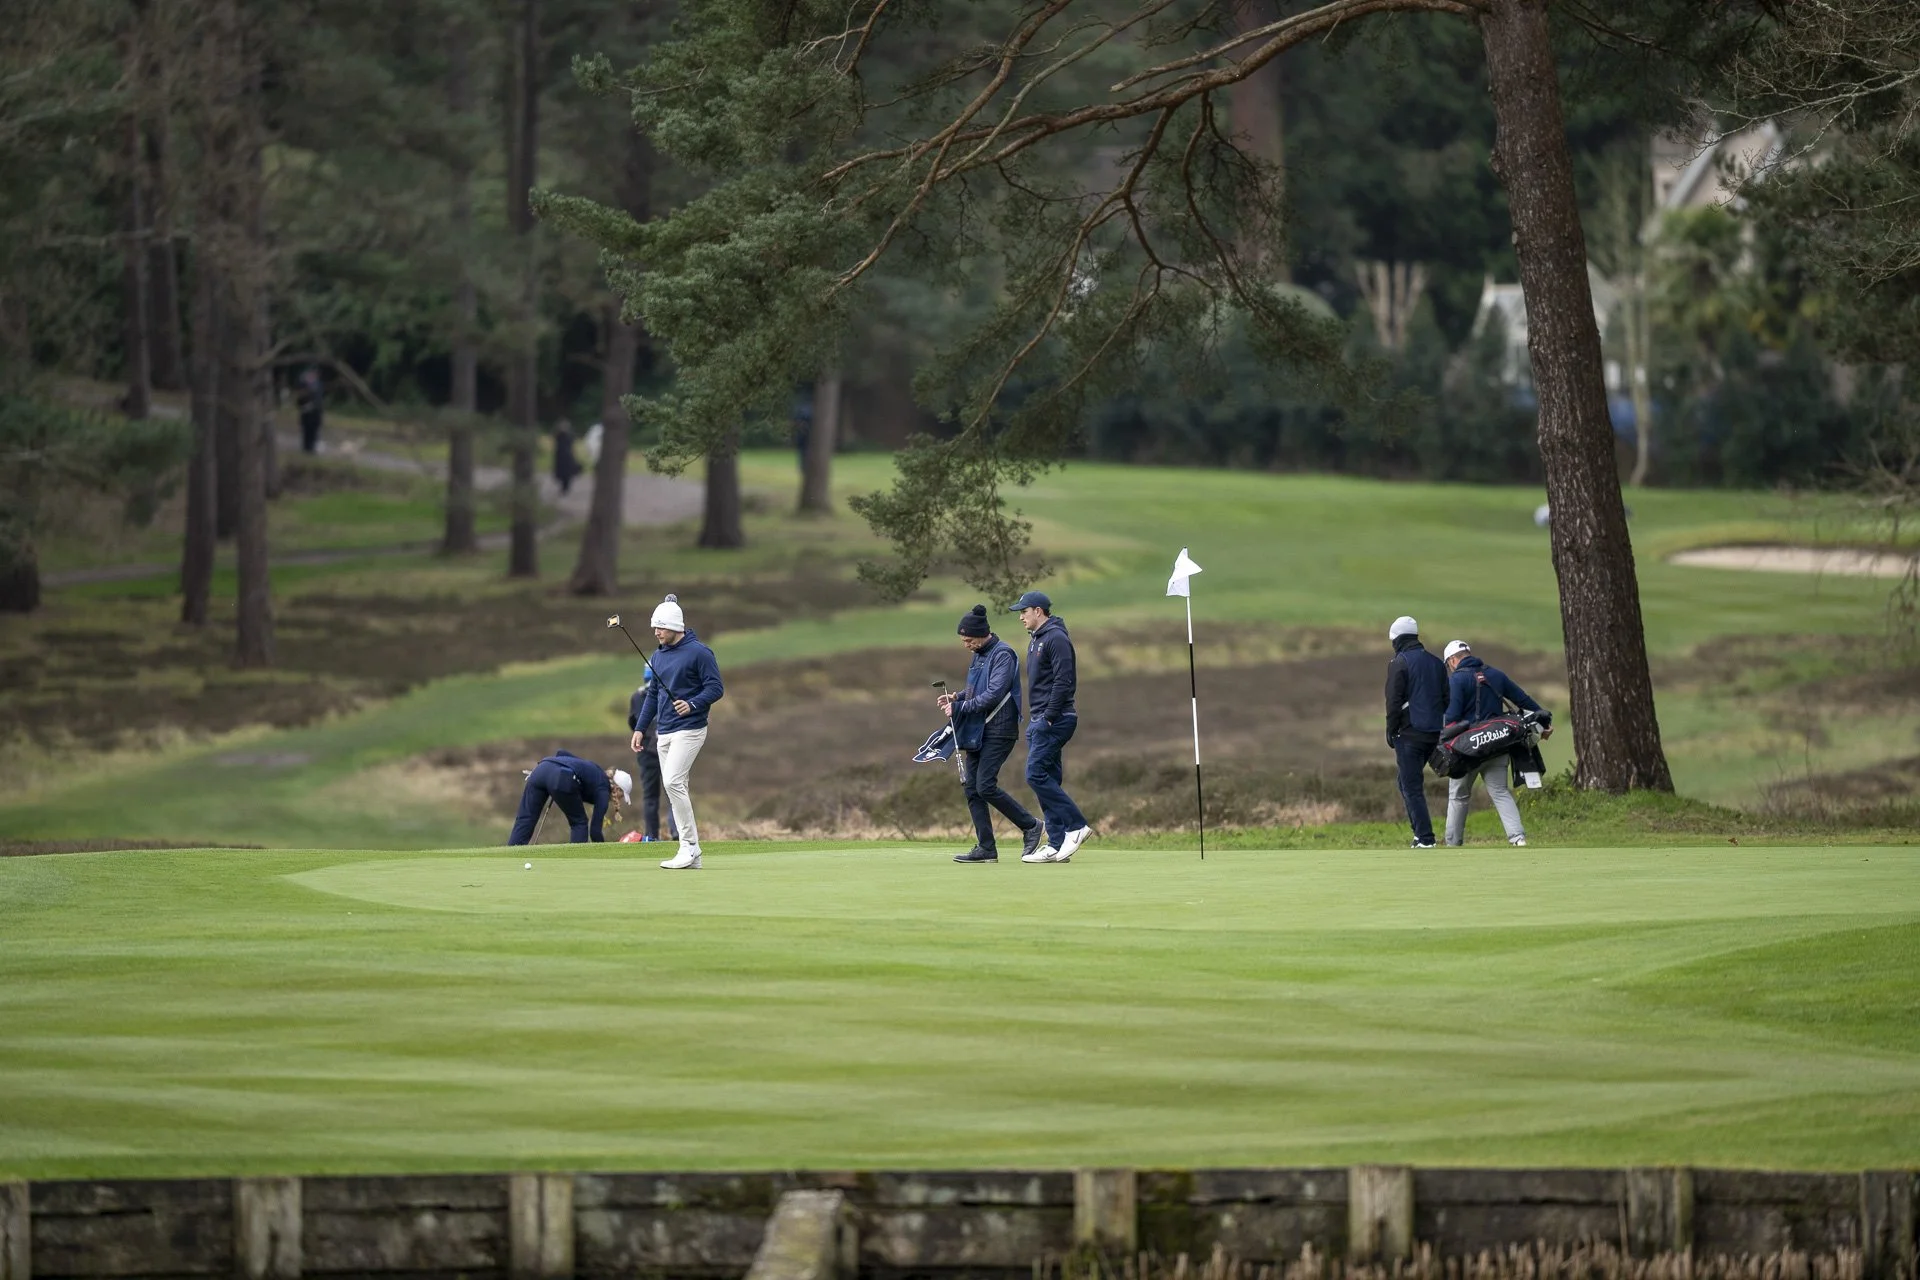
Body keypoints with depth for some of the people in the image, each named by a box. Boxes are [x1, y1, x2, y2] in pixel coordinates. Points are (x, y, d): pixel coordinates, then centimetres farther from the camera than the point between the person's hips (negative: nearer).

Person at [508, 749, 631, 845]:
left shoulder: (595, 771, 35)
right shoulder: (603, 791, 15)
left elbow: (561, 753, 29)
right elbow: (595, 830, 8)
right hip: (562, 779, -7)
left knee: (524, 820, 2)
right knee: (579, 823, 14)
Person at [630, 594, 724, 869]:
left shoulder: (699, 653, -8)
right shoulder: (658, 656, 15)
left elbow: (716, 688, -10)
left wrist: (692, 705, -25)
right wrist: (640, 727, 15)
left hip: (689, 730, -8)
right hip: (665, 732, 8)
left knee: (673, 782, -19)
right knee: (674, 787, 4)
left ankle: (689, 846, -14)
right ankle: (691, 855, 7)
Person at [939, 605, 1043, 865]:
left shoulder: (1003, 655, -13)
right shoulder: (978, 656, 16)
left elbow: (993, 694, -21)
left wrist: (960, 708, -18)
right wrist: (957, 697, 5)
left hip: (998, 731, -9)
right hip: (977, 731, 9)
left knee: (985, 786, -15)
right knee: (971, 787, 3)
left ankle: (1031, 826, 0)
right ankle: (986, 848, 5)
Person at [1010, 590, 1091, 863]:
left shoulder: (1056, 638, -12)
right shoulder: (1036, 639, 19)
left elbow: (1063, 682, -19)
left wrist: (1049, 717, -20)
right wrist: (1036, 720, 16)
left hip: (1054, 720, -10)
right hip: (1039, 721, 10)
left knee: (1037, 775, -16)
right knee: (1047, 780, 7)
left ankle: (1076, 826, -12)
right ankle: (1057, 845, 6)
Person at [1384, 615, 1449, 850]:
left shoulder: (1399, 663, -8)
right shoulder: (1435, 663, 14)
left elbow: (1394, 702, -12)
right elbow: (1446, 699, 17)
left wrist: (1391, 733, -4)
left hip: (1410, 733, -7)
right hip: (1433, 734, 7)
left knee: (1411, 787, -3)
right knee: (1407, 781, 20)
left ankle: (1425, 838, -9)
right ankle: (1420, 831, 14)